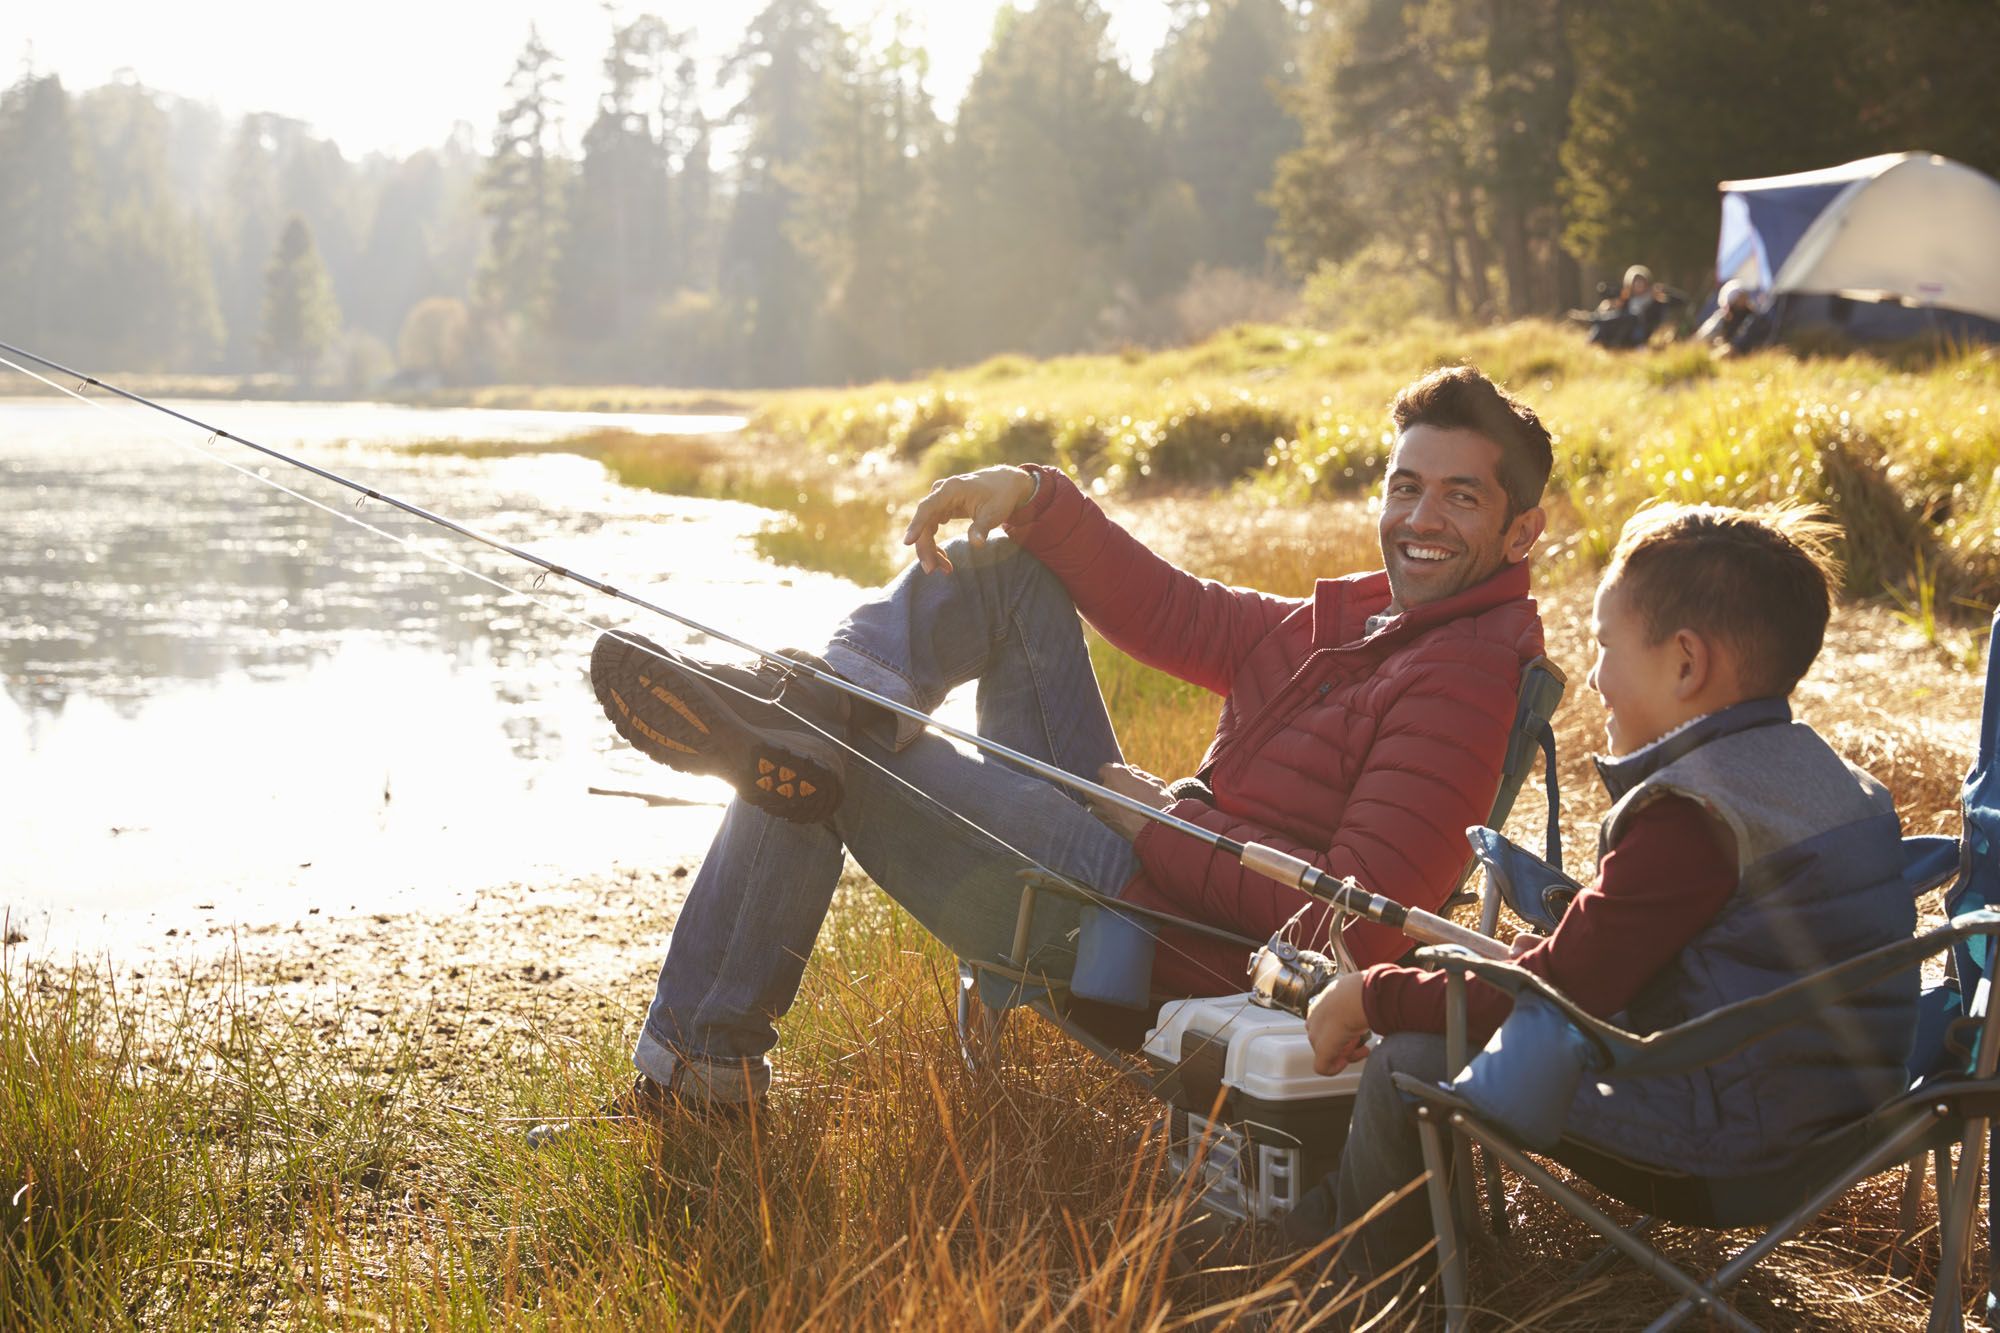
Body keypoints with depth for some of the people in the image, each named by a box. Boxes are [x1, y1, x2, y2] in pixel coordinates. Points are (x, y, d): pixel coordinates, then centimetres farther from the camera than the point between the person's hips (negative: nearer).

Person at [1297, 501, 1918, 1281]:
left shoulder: (1688, 819, -22)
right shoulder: (1826, 775, 9)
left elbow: (1551, 995, -19)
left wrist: (1372, 997, -8)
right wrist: (1539, 952, 21)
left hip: (1726, 1124, -10)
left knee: (1410, 1064, -7)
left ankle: (1364, 1275, 14)